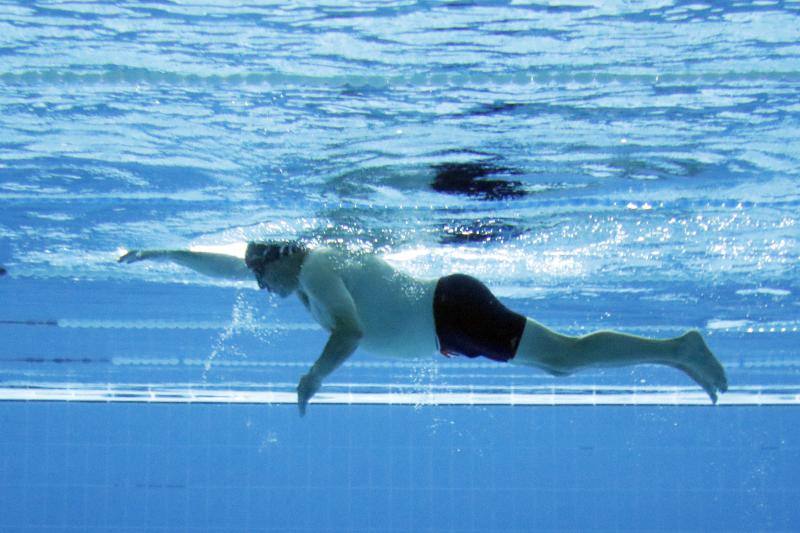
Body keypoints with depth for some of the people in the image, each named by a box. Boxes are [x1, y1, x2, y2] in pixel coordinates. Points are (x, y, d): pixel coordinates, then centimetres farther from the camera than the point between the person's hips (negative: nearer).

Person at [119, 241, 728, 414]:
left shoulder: (317, 269, -9)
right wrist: (158, 253, 33)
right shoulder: (314, 265, 18)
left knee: (565, 354, -13)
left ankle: (679, 347, -13)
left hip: (452, 312, -8)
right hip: (448, 313, 8)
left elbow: (351, 331, -23)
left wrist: (316, 376, -9)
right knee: (557, 360, 11)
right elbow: (225, 264, 30)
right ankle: (677, 354, 14)